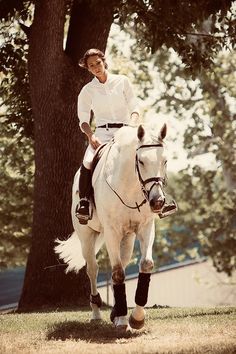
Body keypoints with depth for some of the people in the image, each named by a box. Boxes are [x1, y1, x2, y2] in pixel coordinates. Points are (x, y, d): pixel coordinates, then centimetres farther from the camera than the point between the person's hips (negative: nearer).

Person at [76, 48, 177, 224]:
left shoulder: (122, 81, 8)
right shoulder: (87, 90, 9)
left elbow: (135, 109, 6)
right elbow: (83, 120, 8)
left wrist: (132, 125, -15)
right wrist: (91, 136, -13)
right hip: (102, 133, 0)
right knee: (88, 162, -31)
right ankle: (84, 203, -20)